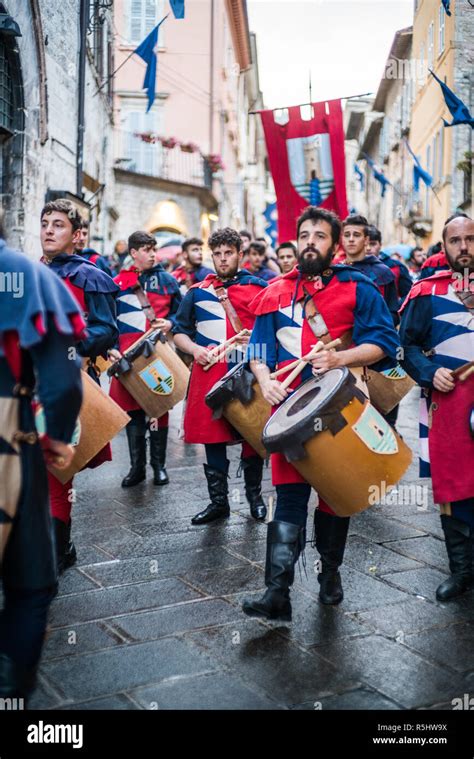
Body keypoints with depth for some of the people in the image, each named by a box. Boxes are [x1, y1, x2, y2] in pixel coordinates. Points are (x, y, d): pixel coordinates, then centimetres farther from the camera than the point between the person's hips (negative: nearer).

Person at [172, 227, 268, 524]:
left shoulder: (259, 288, 6)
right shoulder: (197, 292, 10)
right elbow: (179, 332, 13)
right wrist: (194, 349, -6)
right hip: (210, 374, 1)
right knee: (213, 437, 6)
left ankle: (255, 494, 26)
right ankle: (218, 501, 19)